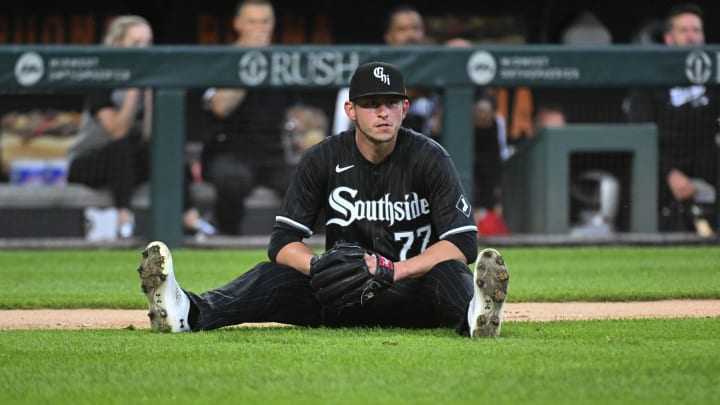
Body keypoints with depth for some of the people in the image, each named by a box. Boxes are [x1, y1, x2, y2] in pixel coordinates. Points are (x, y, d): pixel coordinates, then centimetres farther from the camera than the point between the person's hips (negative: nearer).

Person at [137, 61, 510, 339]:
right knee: (274, 276, -24)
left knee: (450, 271, -34)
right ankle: (187, 312, -50)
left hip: (409, 296, -2)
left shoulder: (430, 159, -8)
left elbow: (463, 243, -15)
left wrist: (393, 269, -27)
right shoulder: (325, 159, -2)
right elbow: (283, 242, -5)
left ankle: (475, 315, -70)